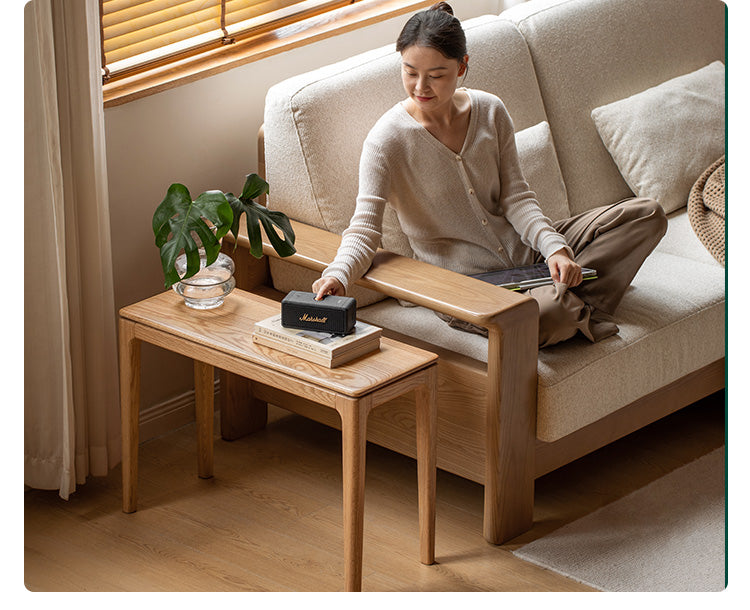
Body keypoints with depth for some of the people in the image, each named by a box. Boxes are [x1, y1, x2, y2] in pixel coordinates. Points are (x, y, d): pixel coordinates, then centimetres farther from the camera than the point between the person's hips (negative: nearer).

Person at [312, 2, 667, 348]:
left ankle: (580, 310, -12)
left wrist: (554, 247, -15)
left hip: (522, 253, 6)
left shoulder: (490, 112, 1)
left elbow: (515, 197, 2)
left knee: (646, 215, -3)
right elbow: (364, 228, -22)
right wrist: (338, 275, -43)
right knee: (546, 315, -39)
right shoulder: (387, 140, -14)